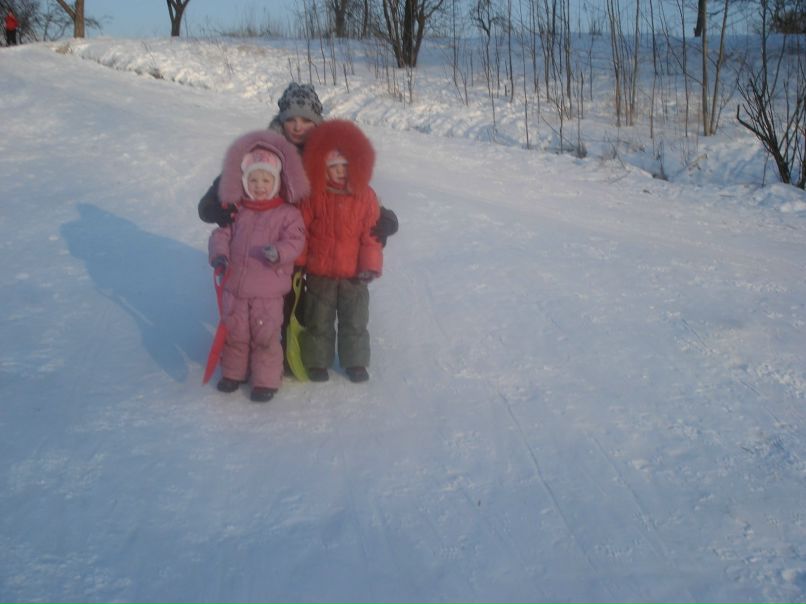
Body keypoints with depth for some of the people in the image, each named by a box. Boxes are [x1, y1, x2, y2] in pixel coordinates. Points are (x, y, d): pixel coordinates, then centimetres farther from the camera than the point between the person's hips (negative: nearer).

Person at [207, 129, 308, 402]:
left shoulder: (288, 214, -5)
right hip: (234, 288, 4)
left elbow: (295, 241, -14)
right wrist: (219, 254, -12)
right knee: (234, 333, 14)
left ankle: (266, 380, 18)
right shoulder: (237, 211, 6)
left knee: (265, 337, 3)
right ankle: (233, 372, 34)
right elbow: (221, 234, 8)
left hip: (268, 292, -4)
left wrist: (278, 252, -33)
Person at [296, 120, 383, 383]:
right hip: (319, 273, -1)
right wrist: (298, 262, -4)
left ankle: (355, 361, 26)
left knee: (355, 321, 12)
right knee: (319, 321, 12)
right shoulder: (313, 195, -9)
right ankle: (317, 362, 26)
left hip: (354, 275, 1)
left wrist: (371, 265, -9)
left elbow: (371, 233, -4)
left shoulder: (365, 196, -6)